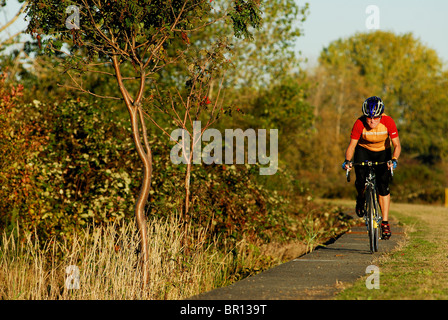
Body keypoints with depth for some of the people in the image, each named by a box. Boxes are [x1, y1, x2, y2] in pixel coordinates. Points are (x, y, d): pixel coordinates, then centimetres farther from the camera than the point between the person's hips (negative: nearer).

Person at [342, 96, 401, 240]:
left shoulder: (388, 122, -28)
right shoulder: (360, 124, -28)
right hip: (364, 150, 0)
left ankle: (385, 223, -6)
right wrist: (347, 161, -43)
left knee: (383, 186, -13)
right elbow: (352, 145, -24)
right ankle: (361, 198, 12)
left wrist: (394, 160, -45)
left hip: (382, 152, 0)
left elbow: (397, 145, -27)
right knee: (361, 179, -24)